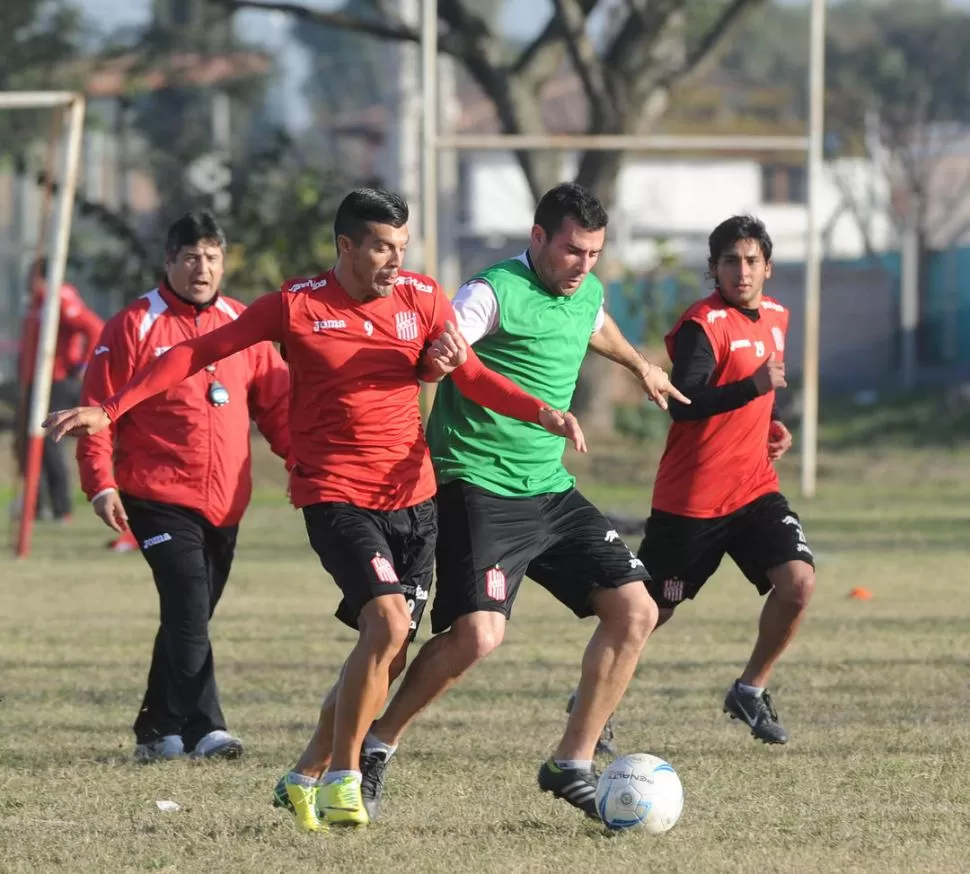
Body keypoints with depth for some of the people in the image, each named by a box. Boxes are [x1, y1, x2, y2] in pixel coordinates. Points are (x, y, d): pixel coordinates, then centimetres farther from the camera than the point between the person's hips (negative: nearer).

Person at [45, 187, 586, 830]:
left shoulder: (422, 298, 4)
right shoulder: (297, 307, -6)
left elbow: (470, 374, 7)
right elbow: (199, 353, -1)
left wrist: (542, 413, -10)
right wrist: (111, 410, -6)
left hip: (412, 495, 5)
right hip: (335, 494, -5)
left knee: (388, 656, 3)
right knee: (389, 623, -23)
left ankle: (308, 777, 21)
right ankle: (343, 780, -11)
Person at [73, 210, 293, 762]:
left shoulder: (243, 325, 11)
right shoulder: (135, 326, -3)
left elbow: (276, 402, 14)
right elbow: (99, 408, -4)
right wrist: (101, 484, -12)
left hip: (226, 503, 5)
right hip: (160, 498, -5)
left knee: (191, 618, 11)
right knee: (188, 611, -17)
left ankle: (158, 729, 22)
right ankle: (203, 728, -18)